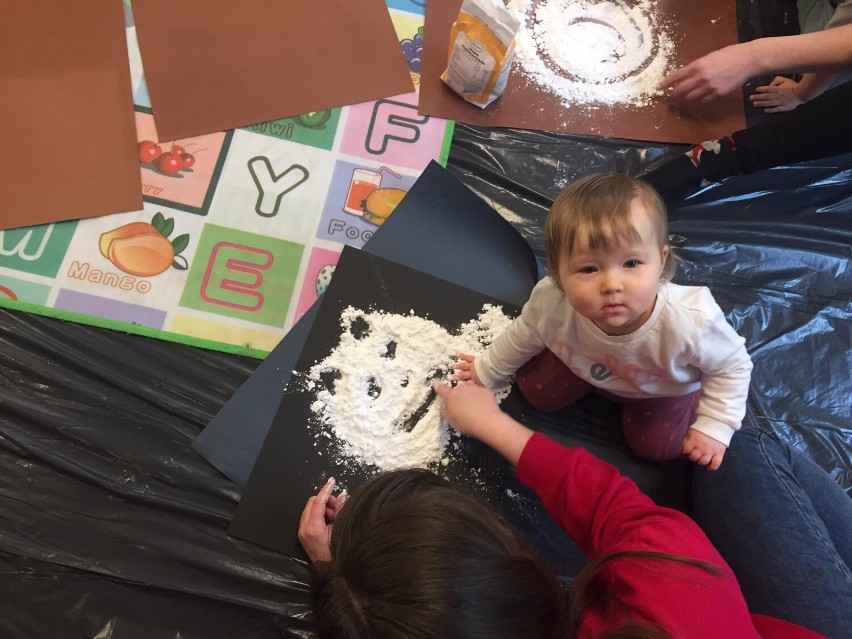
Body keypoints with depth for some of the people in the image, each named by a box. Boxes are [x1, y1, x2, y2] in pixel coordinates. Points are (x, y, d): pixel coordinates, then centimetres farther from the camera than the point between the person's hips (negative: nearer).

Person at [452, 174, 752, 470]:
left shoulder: (691, 321, -45)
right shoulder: (551, 300, -38)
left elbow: (734, 366, -21)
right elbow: (523, 337, -13)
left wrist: (714, 428, -16)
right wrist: (486, 370, 4)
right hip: (585, 364, 2)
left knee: (657, 446, -4)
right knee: (537, 391, 3)